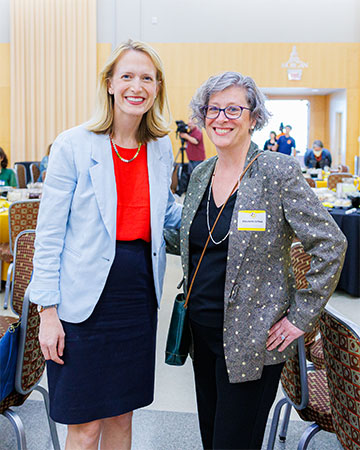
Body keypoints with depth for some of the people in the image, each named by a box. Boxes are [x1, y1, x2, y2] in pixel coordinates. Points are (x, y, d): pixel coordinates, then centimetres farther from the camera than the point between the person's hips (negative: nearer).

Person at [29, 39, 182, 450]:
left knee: (121, 414, 18)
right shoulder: (73, 146, -8)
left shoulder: (161, 148, 6)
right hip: (84, 302, -4)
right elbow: (49, 234, -8)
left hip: (140, 295, 5)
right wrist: (48, 311, -10)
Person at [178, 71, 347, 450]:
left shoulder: (278, 172, -14)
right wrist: (191, 301, 14)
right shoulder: (200, 174, 5)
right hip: (202, 331, 6)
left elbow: (331, 245, -13)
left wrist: (301, 317, -13)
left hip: (252, 340, -6)